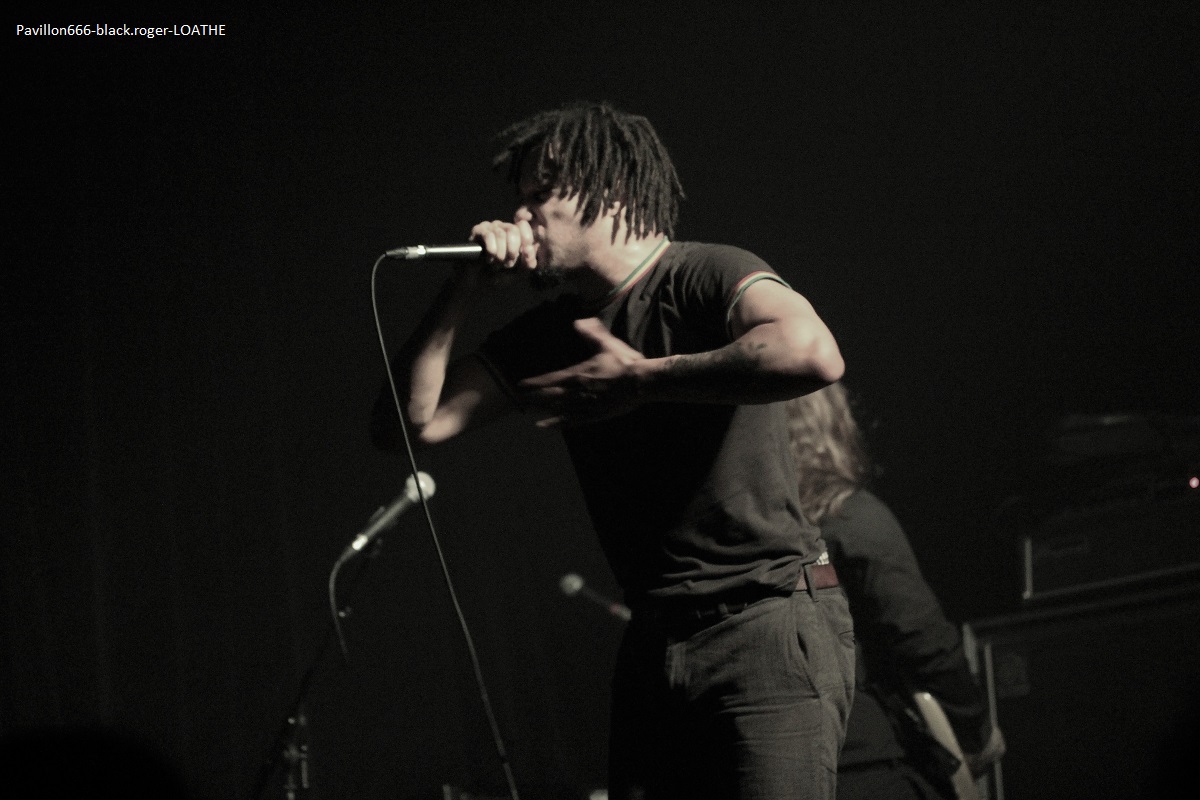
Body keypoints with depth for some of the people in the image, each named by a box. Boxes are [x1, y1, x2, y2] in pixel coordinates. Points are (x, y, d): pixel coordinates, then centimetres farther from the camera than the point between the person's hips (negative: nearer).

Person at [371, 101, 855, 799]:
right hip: (655, 641, 7)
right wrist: (467, 288, -1)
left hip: (770, 625, -7)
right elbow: (410, 422, 9)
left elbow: (813, 354, -32)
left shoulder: (707, 277, -10)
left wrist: (642, 380, -22)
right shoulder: (551, 333, 13)